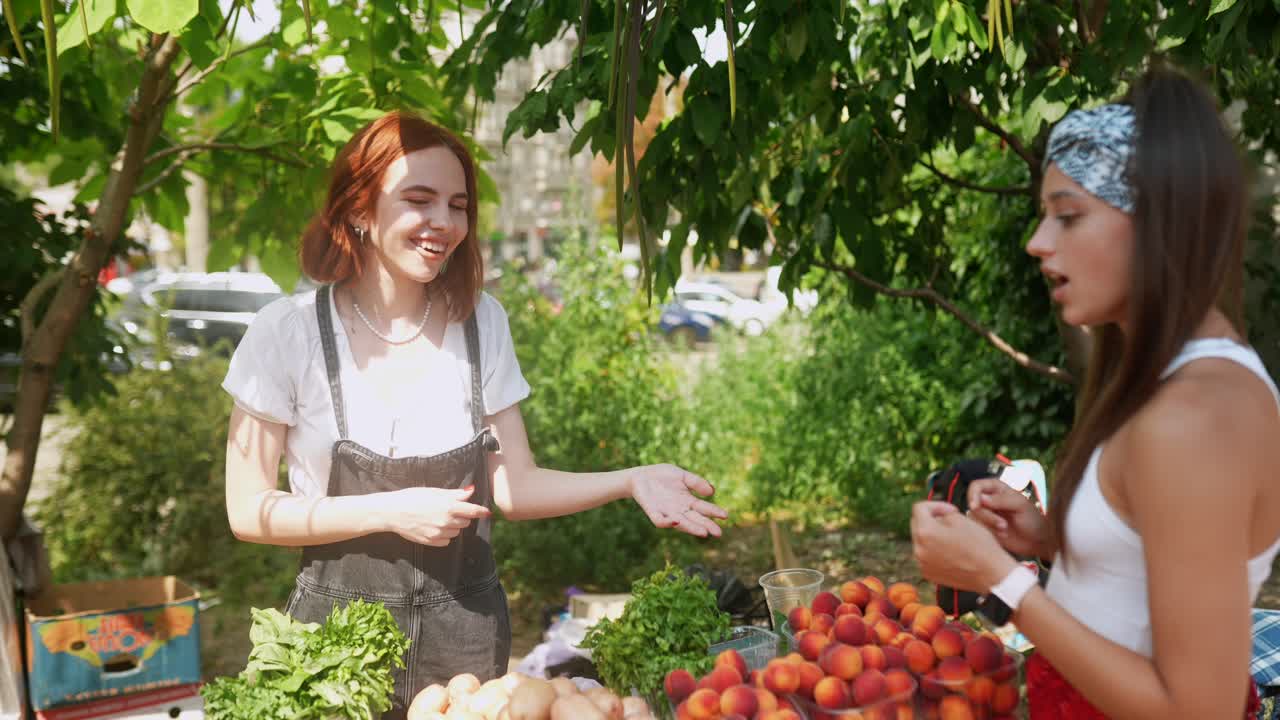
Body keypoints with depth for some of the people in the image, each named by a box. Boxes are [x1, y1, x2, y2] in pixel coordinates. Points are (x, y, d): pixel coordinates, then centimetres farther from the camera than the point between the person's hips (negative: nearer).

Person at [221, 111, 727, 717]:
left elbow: (513, 486, 2)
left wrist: (629, 481, -13)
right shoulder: (290, 331, -11)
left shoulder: (480, 322, 0)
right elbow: (248, 511, -9)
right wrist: (392, 513, -18)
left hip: (465, 631, 3)